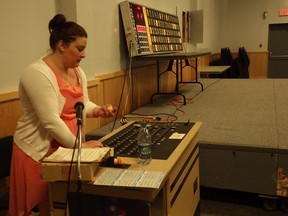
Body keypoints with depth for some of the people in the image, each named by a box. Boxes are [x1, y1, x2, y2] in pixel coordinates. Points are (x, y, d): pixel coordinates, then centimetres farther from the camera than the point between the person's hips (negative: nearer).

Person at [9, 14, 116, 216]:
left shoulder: (77, 71, 5)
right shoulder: (38, 73, -21)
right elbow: (50, 121, -24)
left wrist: (97, 110, -5)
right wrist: (79, 145, -19)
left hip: (67, 148, 7)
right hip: (39, 152, -7)